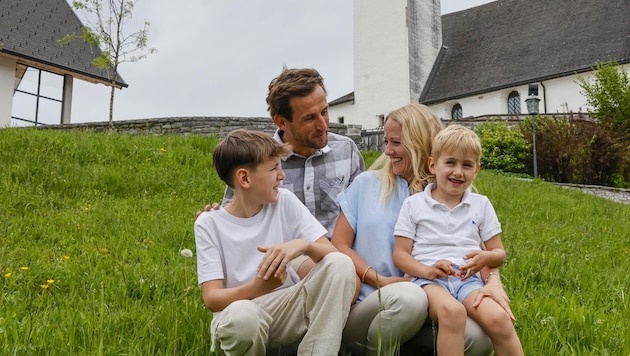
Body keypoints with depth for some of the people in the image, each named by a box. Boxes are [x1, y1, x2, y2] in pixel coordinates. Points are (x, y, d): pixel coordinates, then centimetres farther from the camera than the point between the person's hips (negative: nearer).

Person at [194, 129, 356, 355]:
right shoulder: (209, 224, -8)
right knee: (241, 314, -38)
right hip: (239, 317, -2)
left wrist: (304, 245, -30)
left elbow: (333, 254, -6)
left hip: (288, 310, 3)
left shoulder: (285, 202, -1)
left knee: (340, 264, -20)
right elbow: (212, 298, -14)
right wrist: (259, 287, -35)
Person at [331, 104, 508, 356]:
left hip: (425, 306, 2)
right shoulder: (366, 184, 6)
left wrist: (492, 279, -22)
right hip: (363, 309, -1)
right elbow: (338, 245, 2)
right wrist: (380, 281, -11)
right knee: (408, 297, -35)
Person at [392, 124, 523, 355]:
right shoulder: (413, 204, 8)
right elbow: (400, 254, 3)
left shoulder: (481, 205, 16)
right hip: (428, 279, -2)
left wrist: (486, 257, -9)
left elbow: (499, 253, 17)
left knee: (498, 319, -29)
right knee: (451, 311, -36)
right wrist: (427, 270, -17)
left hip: (468, 279, 3)